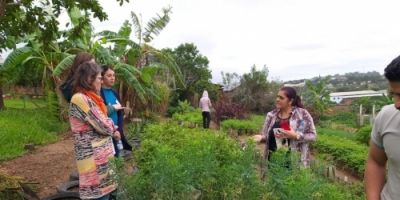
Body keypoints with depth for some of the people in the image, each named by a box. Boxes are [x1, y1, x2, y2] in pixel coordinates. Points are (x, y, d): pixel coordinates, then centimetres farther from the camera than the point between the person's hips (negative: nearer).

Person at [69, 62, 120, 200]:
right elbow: (102, 125, -17)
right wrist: (114, 130, 2)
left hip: (101, 155, 9)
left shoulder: (89, 98, 12)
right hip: (94, 158, -9)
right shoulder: (80, 99, -18)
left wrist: (113, 130, 0)